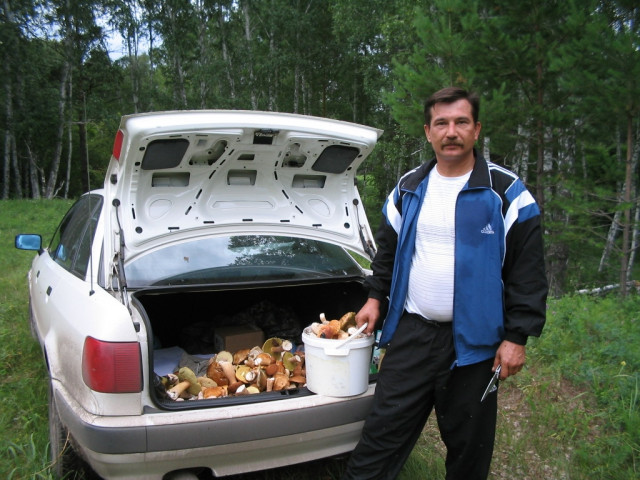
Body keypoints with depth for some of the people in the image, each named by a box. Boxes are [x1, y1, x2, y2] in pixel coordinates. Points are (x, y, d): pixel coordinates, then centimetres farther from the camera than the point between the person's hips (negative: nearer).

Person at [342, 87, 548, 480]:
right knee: (383, 433, 7)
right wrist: (376, 297, 11)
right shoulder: (408, 188, 6)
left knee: (469, 446, 13)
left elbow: (528, 272, -6)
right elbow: (387, 251, 18)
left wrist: (516, 337, -10)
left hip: (474, 341, -2)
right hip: (411, 333, 3)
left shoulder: (506, 192, -7)